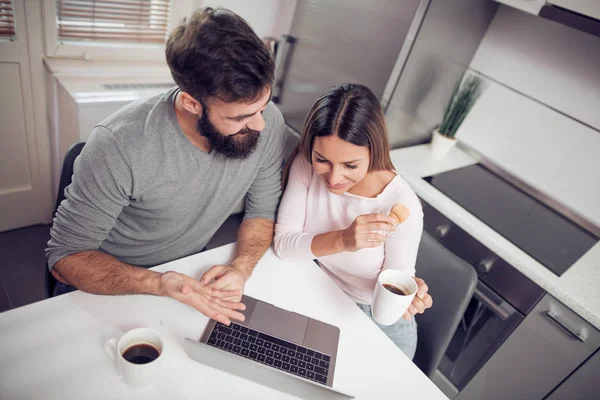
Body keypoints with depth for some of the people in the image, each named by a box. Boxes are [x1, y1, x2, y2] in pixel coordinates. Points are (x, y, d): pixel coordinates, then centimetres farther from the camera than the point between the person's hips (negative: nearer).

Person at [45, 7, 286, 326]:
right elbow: (65, 256, -19)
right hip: (110, 283, -2)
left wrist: (242, 266, -24)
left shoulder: (267, 122, -19)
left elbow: (262, 211, -4)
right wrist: (158, 284, -36)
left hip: (190, 272, 3)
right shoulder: (118, 145, -30)